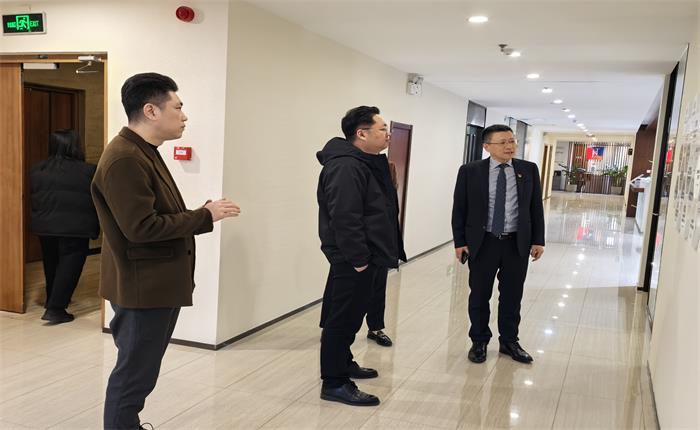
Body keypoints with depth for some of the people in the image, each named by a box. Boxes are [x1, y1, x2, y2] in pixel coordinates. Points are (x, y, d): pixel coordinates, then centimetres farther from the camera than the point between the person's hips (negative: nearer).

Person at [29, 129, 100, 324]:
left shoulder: (37, 170, 5)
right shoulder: (89, 171, -10)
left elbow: (33, 198, 12)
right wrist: (95, 228, 7)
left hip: (44, 226, 6)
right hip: (74, 228, -6)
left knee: (51, 264, 21)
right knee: (69, 266, 0)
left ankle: (52, 300, 35)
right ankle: (55, 309, -4)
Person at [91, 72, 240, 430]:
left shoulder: (144, 153, 15)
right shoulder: (124, 159, -20)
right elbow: (141, 227, -25)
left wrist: (201, 214, 3)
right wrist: (204, 217, -18)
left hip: (158, 286, 11)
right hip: (143, 288, -11)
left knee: (140, 372, 21)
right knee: (134, 376, 2)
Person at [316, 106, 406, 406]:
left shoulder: (366, 163, 16)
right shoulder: (346, 167, -19)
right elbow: (344, 219, -26)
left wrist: (374, 257, 20)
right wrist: (359, 260, -24)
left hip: (364, 257, 11)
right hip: (352, 261, -11)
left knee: (348, 315, 21)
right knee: (343, 318, -2)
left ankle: (343, 363, 36)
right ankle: (334, 383, 7)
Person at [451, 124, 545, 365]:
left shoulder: (529, 170, 1)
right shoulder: (470, 171, -5)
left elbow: (536, 207, 5)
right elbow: (459, 209, -1)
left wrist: (538, 241, 1)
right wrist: (459, 242, -5)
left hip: (517, 243, 2)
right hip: (482, 243, -1)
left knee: (512, 296, 12)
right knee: (479, 296, 9)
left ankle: (509, 342, 29)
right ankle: (479, 342, 26)